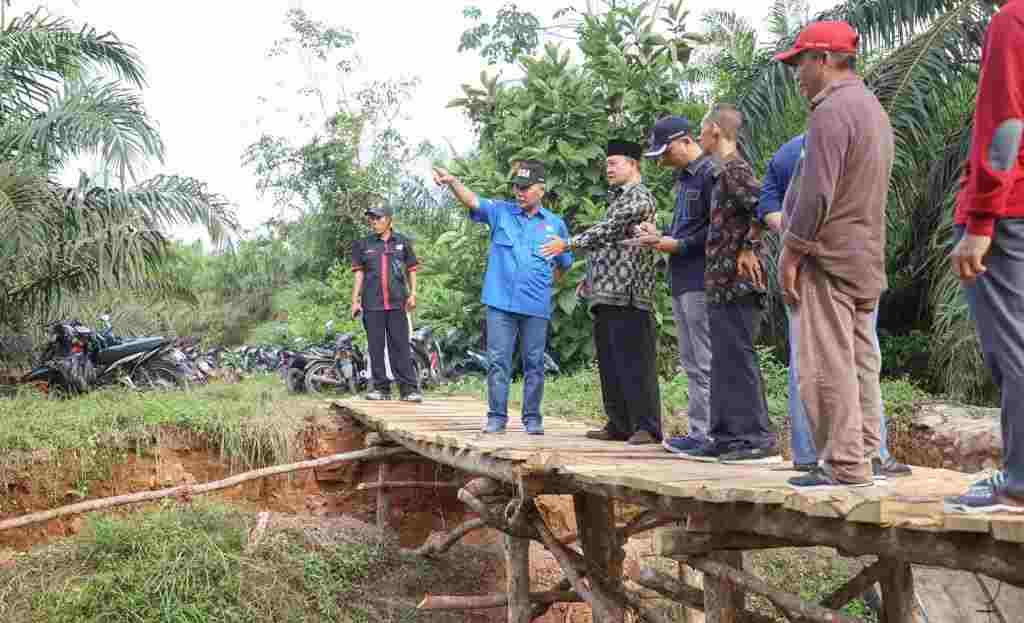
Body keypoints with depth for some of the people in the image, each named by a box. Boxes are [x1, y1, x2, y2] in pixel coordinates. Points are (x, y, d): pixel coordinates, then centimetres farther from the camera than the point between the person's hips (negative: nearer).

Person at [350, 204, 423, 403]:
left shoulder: (402, 242, 7)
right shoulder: (363, 245, 9)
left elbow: (411, 269, 11)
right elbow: (359, 274, 10)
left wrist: (412, 294, 1)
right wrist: (355, 300, 5)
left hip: (397, 302, -1)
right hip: (372, 304, 1)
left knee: (401, 346, -3)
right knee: (376, 347, 3)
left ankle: (408, 388, -3)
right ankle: (380, 387, 10)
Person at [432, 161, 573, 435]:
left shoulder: (555, 224, 8)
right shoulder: (500, 212, 5)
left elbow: (564, 264, 19)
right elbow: (472, 200, -12)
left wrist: (545, 280, 10)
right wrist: (452, 181, -29)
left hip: (536, 307, 1)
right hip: (500, 302, 0)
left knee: (534, 363, 5)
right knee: (498, 361, 1)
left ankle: (532, 417, 14)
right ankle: (497, 416, 8)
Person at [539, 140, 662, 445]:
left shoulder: (639, 196, -4)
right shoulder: (618, 199, 26)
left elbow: (609, 230, -16)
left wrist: (569, 244, -15)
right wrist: (589, 278, 23)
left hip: (628, 295, -10)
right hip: (605, 296, 10)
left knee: (635, 363, -11)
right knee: (609, 364, 9)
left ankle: (647, 427, -10)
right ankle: (619, 425, 14)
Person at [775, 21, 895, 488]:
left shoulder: (832, 109, -13)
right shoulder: (872, 108, 19)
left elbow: (816, 192, -20)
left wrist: (791, 252, -13)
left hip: (829, 255, -10)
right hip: (865, 256, 10)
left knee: (827, 366, -7)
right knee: (860, 361, 11)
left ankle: (845, 466, -6)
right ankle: (863, 456, 17)